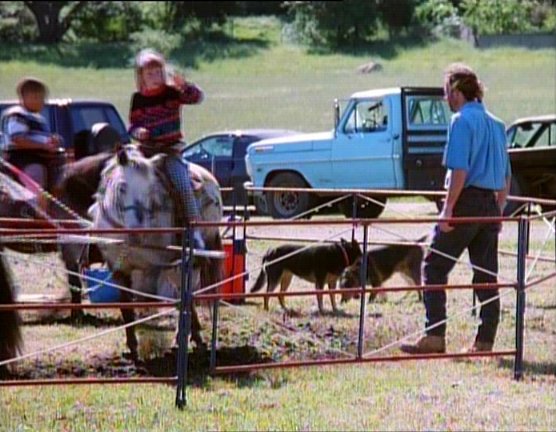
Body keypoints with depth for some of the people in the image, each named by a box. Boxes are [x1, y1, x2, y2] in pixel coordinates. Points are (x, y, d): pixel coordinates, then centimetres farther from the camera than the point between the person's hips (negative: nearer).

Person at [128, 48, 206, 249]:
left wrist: (184, 86, -26)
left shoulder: (172, 93, 0)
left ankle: (195, 230, -14)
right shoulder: (138, 99, 6)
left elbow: (197, 97, -9)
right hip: (146, 150, 3)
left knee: (182, 185, -19)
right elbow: (132, 125, 10)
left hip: (170, 149, -3)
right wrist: (137, 132, -12)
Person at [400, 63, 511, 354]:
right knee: (486, 275, 8)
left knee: (435, 267, -2)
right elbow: (505, 176, 19)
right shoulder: (496, 124, 16)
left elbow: (460, 170, -17)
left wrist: (449, 208, -15)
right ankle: (485, 341, 7)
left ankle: (434, 336, -10)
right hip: (490, 205, 8)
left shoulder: (462, 121, -8)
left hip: (467, 200, -8)